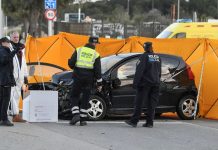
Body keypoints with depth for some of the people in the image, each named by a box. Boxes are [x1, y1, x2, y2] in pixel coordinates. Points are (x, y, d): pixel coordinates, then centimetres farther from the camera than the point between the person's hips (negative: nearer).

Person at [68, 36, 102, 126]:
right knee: (85, 99, 8)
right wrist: (99, 83, 4)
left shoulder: (79, 50, 1)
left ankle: (76, 114, -8)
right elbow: (97, 71, -1)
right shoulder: (95, 55, 1)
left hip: (78, 77, 0)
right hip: (89, 78, 0)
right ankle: (83, 120, 7)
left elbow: (71, 63, -5)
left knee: (74, 96, 11)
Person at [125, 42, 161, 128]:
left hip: (145, 83, -6)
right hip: (155, 83, 6)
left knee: (139, 102, -3)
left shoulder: (144, 56, -9)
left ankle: (134, 121, -5)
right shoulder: (157, 57, 11)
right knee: (152, 103, 6)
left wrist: (135, 82, -14)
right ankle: (149, 122, 4)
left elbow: (139, 71, -14)